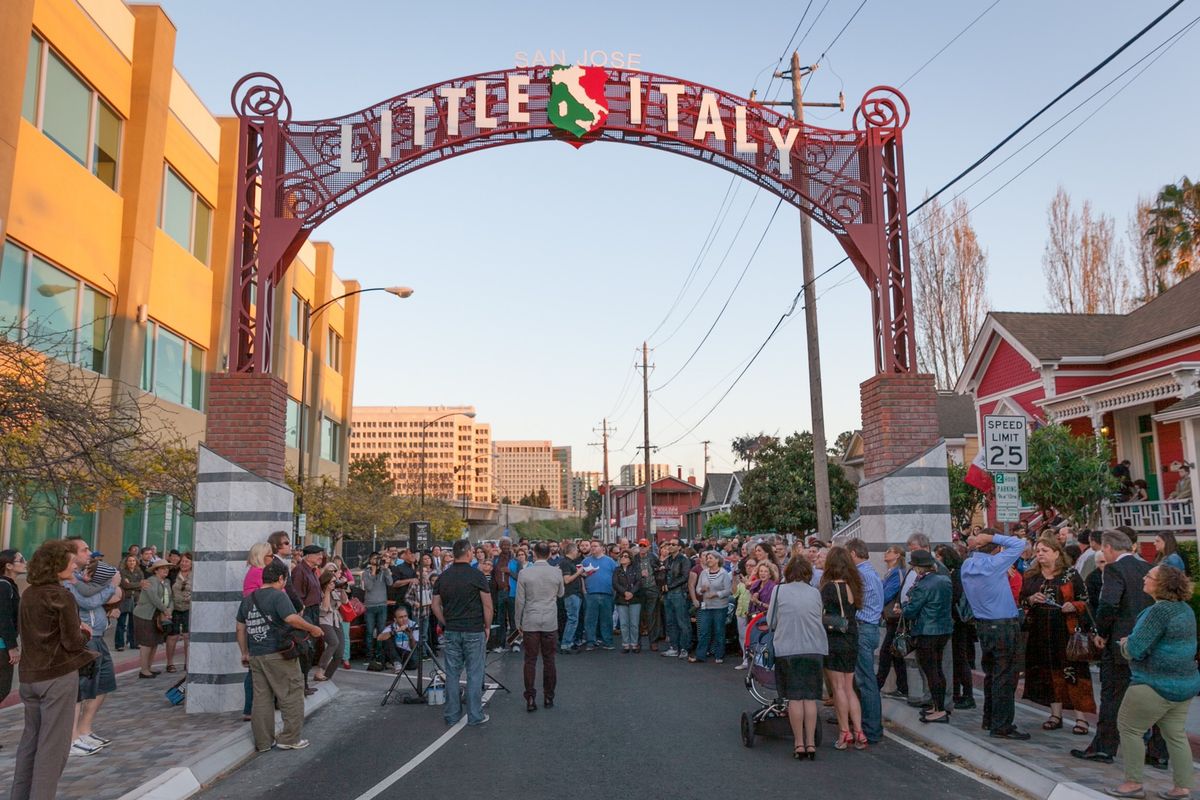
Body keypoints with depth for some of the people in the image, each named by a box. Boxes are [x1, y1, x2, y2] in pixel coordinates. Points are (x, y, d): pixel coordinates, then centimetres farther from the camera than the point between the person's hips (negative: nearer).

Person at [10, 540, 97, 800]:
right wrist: (85, 634, 5)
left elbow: (24, 631, 18)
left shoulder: (28, 594, 5)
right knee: (53, 743, 1)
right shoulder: (61, 596, -16)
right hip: (59, 676, -7)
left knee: (30, 737, 18)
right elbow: (73, 642, -16)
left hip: (30, 675, 7)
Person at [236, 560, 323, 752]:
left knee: (262, 698, 12)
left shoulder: (248, 599, 12)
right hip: (279, 654, -7)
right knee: (292, 695, 5)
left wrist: (244, 653, 24)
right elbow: (292, 619, -24)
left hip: (256, 655, 7)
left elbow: (240, 628, 17)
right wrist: (313, 629, -12)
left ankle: (263, 741, 16)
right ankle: (290, 739, 7)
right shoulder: (278, 596, -11)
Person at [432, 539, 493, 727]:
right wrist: (487, 626, 3)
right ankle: (475, 715, 8)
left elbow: (436, 605, 6)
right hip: (474, 632, -4)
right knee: (474, 674, 3)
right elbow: (487, 605, -9)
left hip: (451, 632, 4)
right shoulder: (476, 575, -10)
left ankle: (452, 715, 16)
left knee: (452, 674, 10)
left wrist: (446, 623, 13)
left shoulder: (443, 576, 3)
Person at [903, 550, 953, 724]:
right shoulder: (945, 580, 4)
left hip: (927, 633, -8)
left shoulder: (922, 586, -20)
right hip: (945, 629, 8)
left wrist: (907, 603, 4)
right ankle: (938, 705, 27)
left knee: (930, 671, 0)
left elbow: (909, 612, -17)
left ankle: (940, 711, 4)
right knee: (937, 669, 19)